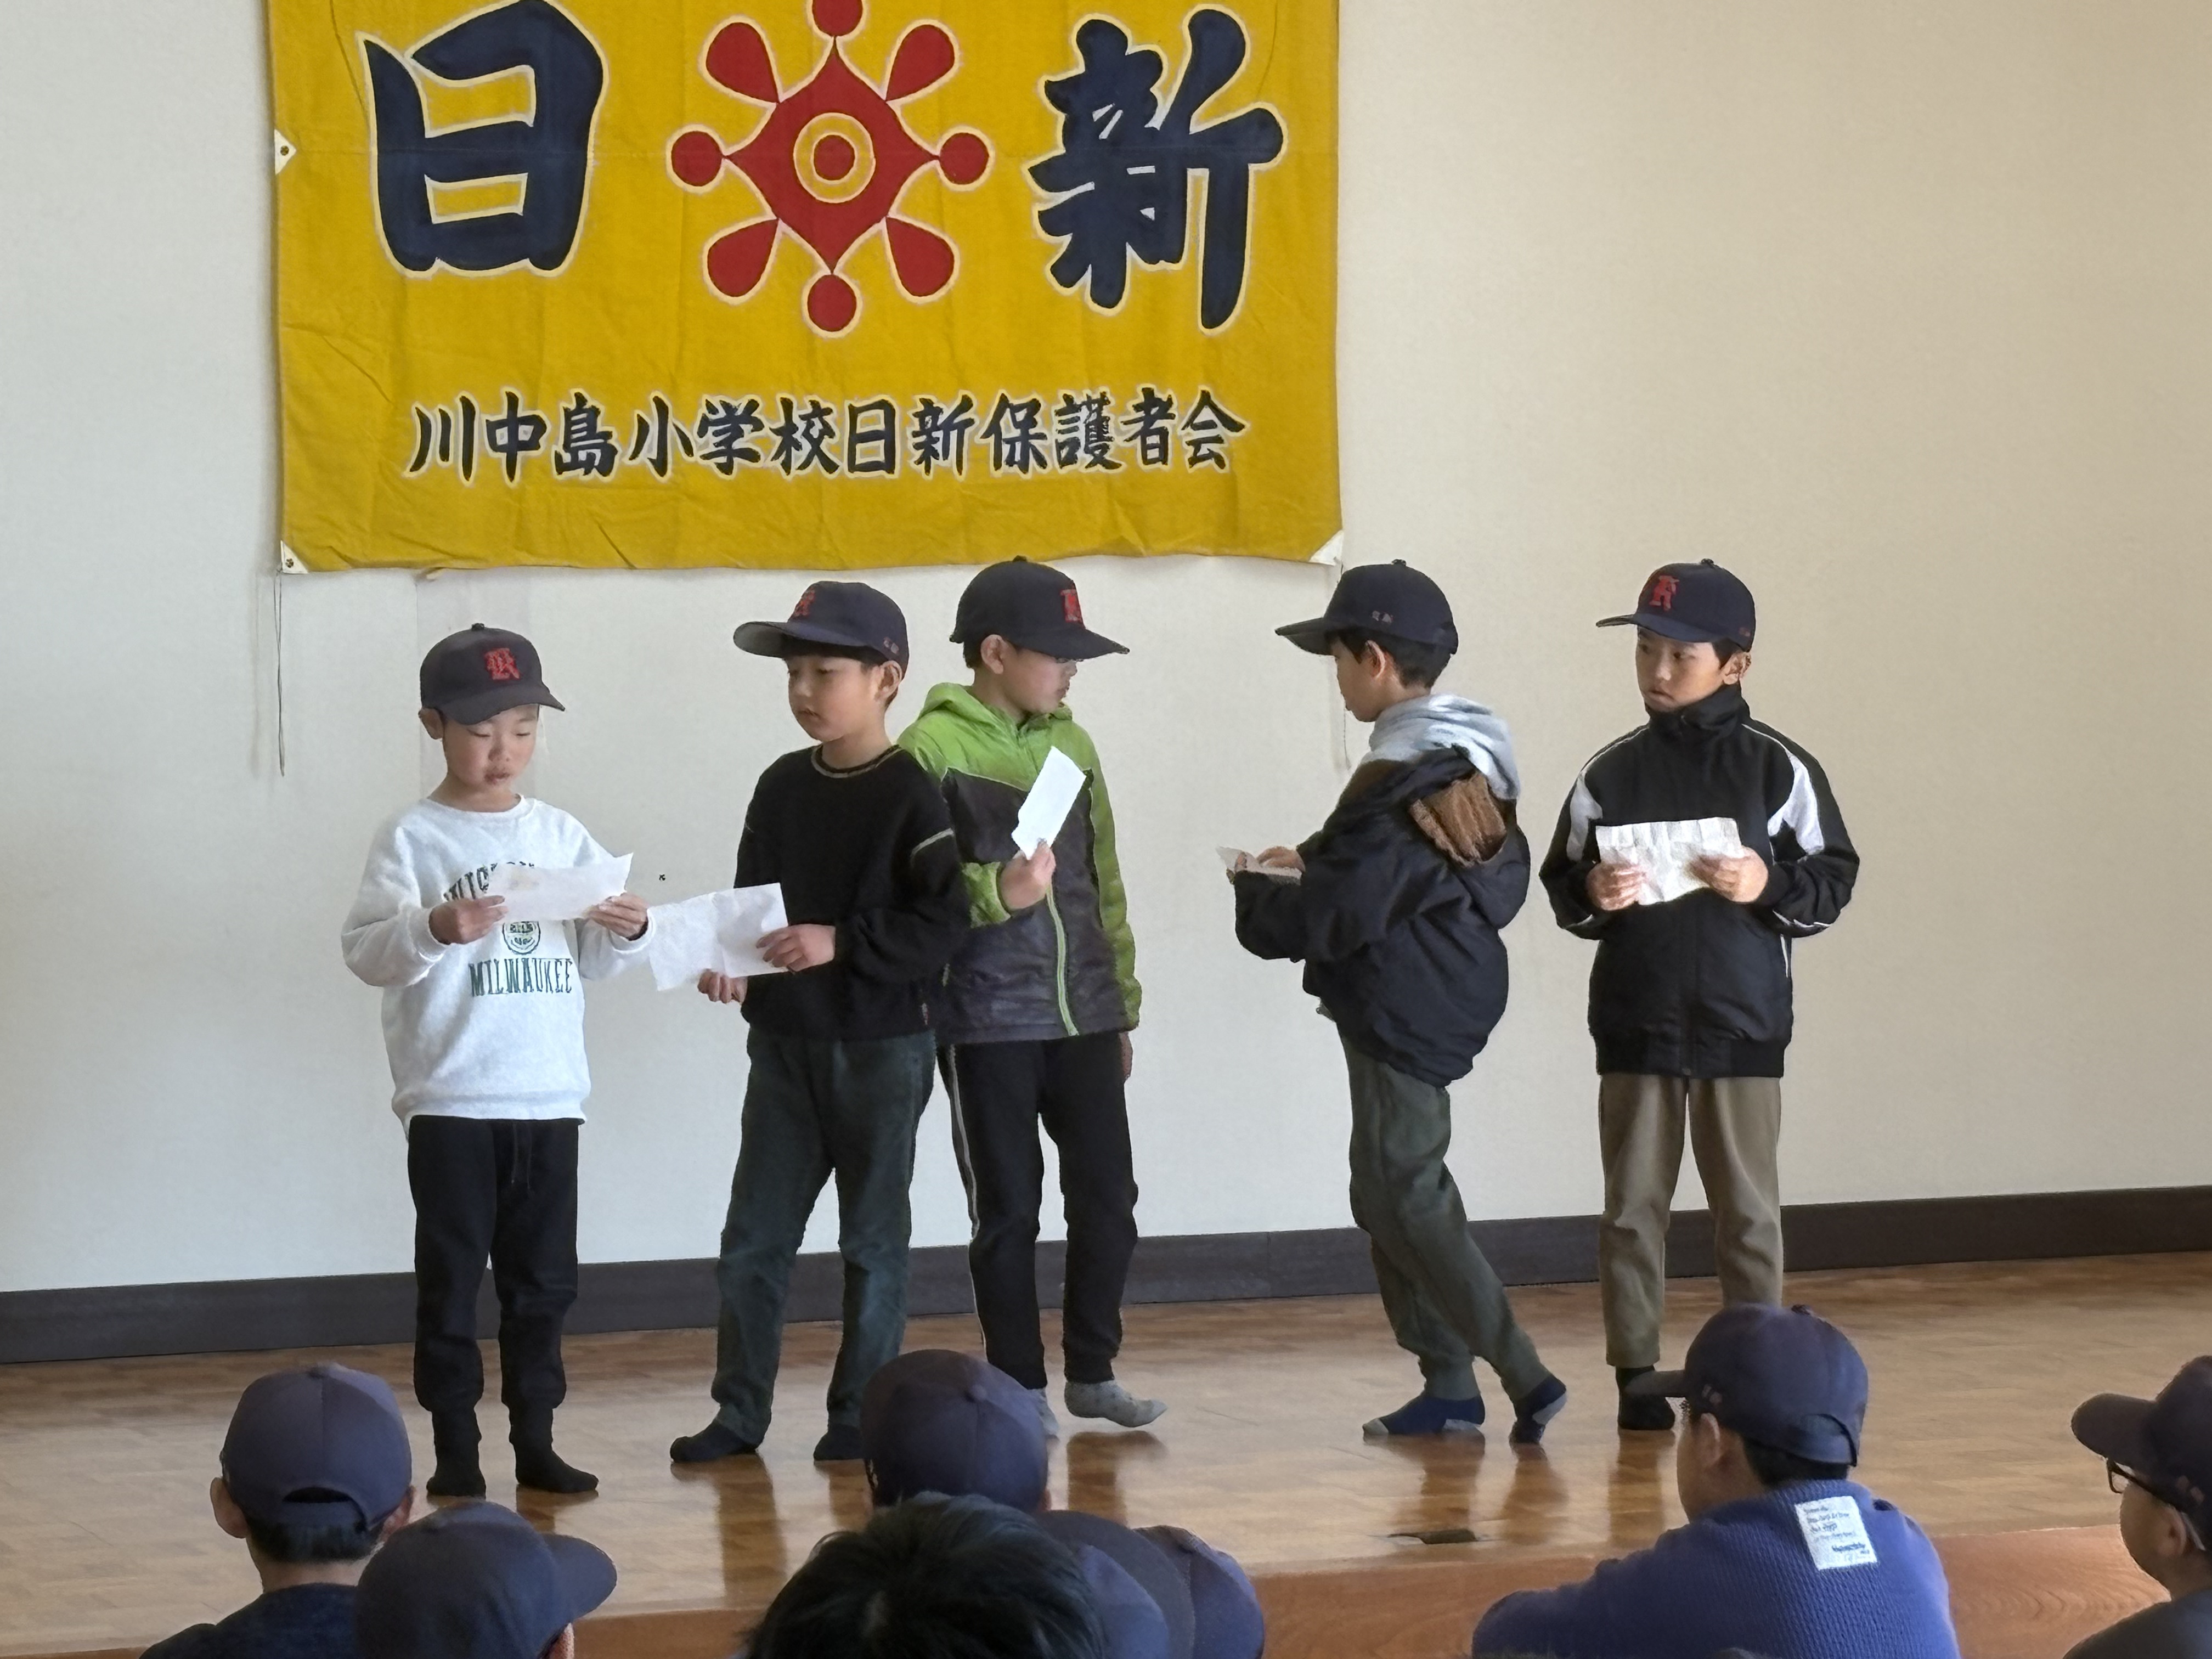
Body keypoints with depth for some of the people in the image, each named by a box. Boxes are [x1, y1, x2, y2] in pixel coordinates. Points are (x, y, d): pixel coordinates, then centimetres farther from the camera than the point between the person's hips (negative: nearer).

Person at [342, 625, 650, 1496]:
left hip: (550, 1097, 4)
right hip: (450, 1101, -4)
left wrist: (625, 932, -7)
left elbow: (594, 959, 14)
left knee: (543, 1278, 9)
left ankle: (534, 1438, 16)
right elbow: (366, 949, -13)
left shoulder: (561, 836, 10)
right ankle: (454, 1446, 7)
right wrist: (435, 930, -29)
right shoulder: (412, 839, -3)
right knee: (451, 1277, 1)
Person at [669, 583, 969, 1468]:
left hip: (882, 1049, -5)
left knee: (873, 1239, 6)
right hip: (783, 1042, 5)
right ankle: (739, 1410, 14)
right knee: (752, 1238, 6)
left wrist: (841, 944, -23)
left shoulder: (914, 793, -11)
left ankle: (862, 1416, 14)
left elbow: (946, 921, -17)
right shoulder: (782, 788, 6)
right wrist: (730, 962, -8)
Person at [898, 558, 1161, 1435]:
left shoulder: (1071, 745, 12)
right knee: (1009, 1211, 2)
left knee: (1108, 1197, 5)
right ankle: (1020, 1388, 12)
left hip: (1083, 1017, 5)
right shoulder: (931, 750, -5)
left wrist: (1122, 1003, 17)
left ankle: (1092, 1371, 19)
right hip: (988, 1025, -5)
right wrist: (995, 893, -24)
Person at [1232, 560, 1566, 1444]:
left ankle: (1524, 1375, -10)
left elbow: (1339, 918, -22)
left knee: (1406, 1201, -6)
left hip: (1404, 1013, -10)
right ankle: (1447, 1383, 17)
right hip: (1447, 999, 10)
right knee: (1390, 1195, 16)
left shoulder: (1402, 782, -21)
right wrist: (1311, 863, 13)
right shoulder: (1470, 762, 10)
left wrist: (1256, 893, -5)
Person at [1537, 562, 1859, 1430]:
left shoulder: (1779, 769, -1)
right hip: (1634, 1024, 2)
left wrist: (1769, 885, -16)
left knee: (1747, 1208, 4)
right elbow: (1561, 885, 9)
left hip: (1742, 1025, -2)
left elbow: (1833, 879, 1)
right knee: (1633, 1205, 4)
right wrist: (1593, 895, -12)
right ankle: (1636, 1373, 11)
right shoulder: (1610, 773, 4)